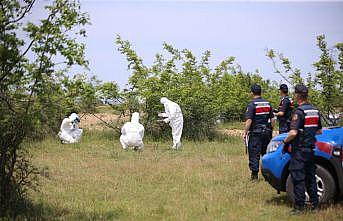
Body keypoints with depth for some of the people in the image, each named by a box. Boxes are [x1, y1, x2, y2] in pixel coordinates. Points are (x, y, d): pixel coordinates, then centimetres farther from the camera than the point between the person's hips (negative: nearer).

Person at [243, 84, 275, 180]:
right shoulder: (268, 104, 8)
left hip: (255, 133, -6)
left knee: (254, 154, -1)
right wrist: (270, 130, 20)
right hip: (266, 133, 6)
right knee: (266, 153, 14)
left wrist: (245, 133, -10)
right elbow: (272, 120, 10)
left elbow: (249, 121, -17)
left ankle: (254, 175, -2)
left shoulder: (252, 104, -11)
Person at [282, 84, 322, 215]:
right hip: (310, 149, 8)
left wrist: (285, 142, -7)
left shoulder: (299, 112, -16)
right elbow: (319, 131, 19)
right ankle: (314, 204, 18)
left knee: (298, 179, -4)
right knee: (310, 177, 15)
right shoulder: (315, 111, 9)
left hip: (299, 150, -8)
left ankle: (299, 207, -3)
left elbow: (293, 132, -23)